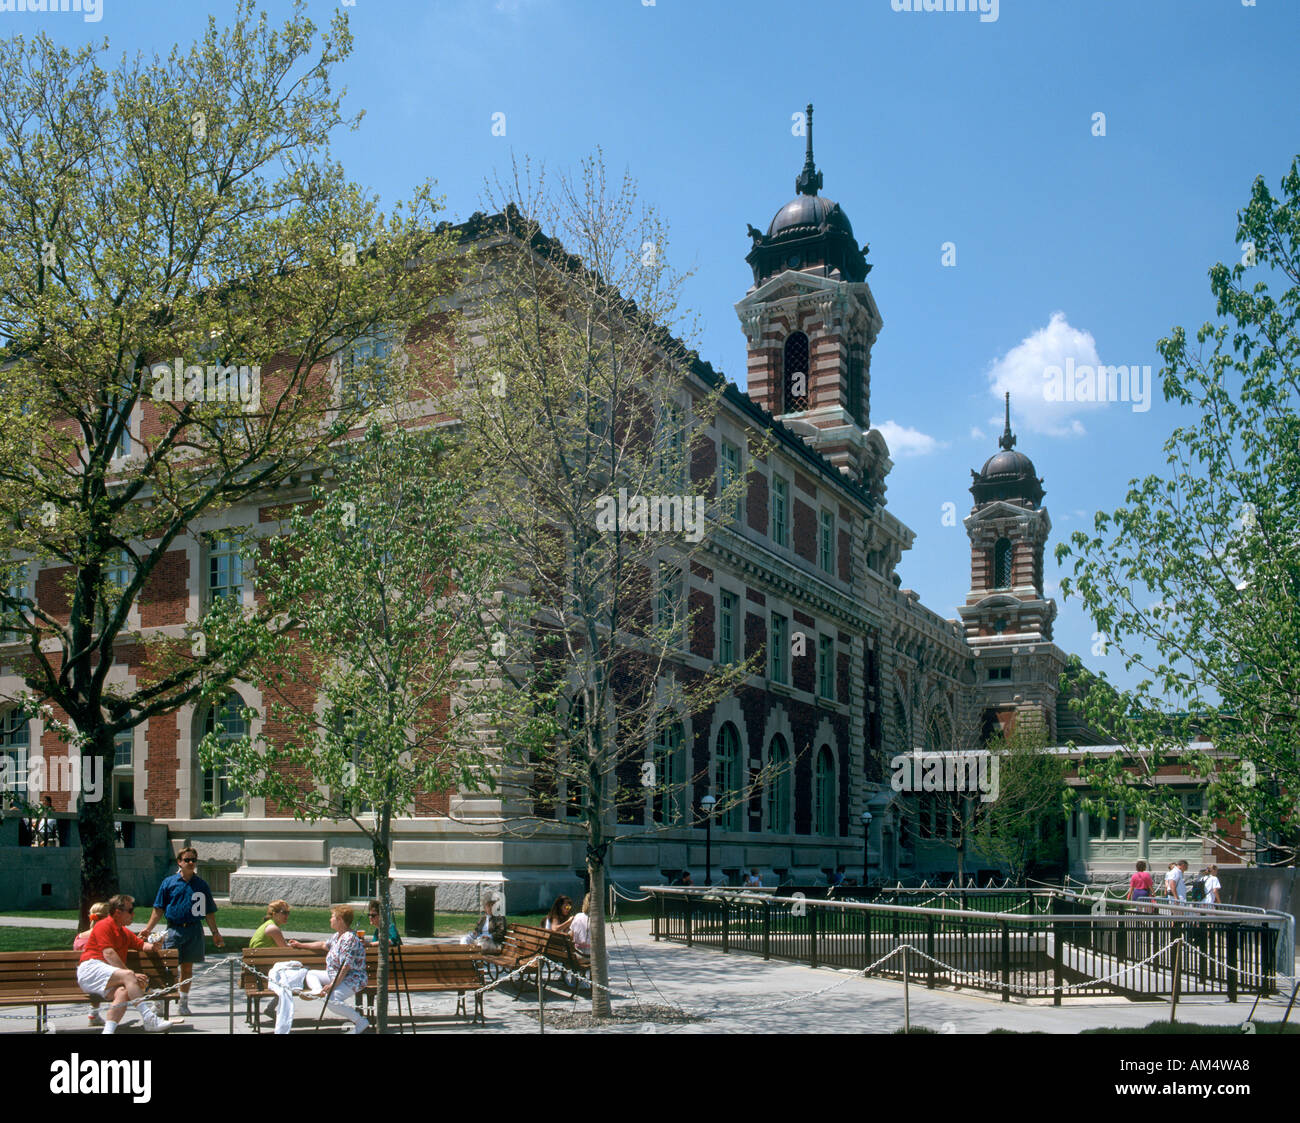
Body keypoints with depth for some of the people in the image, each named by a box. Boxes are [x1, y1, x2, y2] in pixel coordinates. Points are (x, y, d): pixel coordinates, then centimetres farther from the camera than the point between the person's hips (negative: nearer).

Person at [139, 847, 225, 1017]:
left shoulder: (201, 884, 8)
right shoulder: (169, 882, 4)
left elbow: (209, 912, 12)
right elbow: (159, 909, 6)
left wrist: (215, 933, 10)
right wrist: (148, 928, -3)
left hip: (194, 929, 2)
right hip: (173, 929, -2)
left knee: (187, 967, 7)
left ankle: (183, 1003, 17)